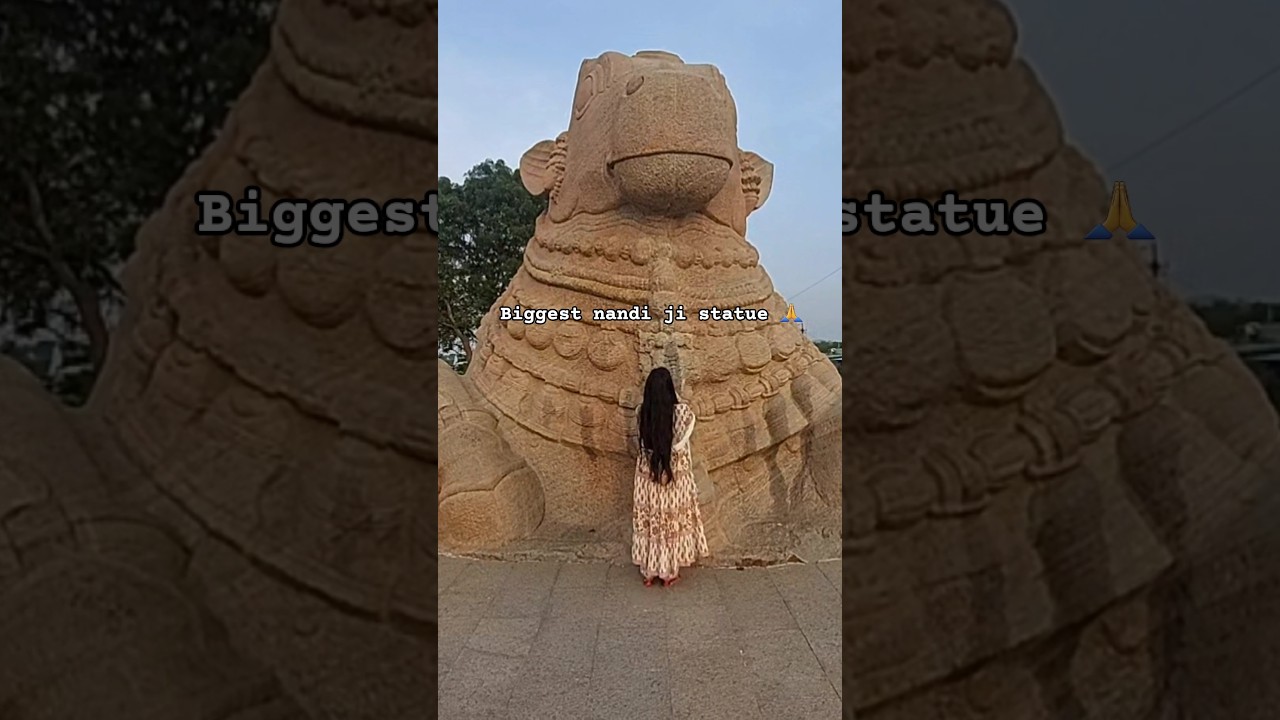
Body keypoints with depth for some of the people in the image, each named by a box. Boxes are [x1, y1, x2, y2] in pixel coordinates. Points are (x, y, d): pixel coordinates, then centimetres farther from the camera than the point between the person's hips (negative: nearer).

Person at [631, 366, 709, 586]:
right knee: (672, 520, 11)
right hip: (674, 474, -2)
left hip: (648, 474, 3)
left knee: (649, 519, 14)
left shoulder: (642, 412, -9)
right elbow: (679, 444, -14)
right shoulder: (682, 411, -18)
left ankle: (648, 571, 22)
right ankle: (669, 572, 20)